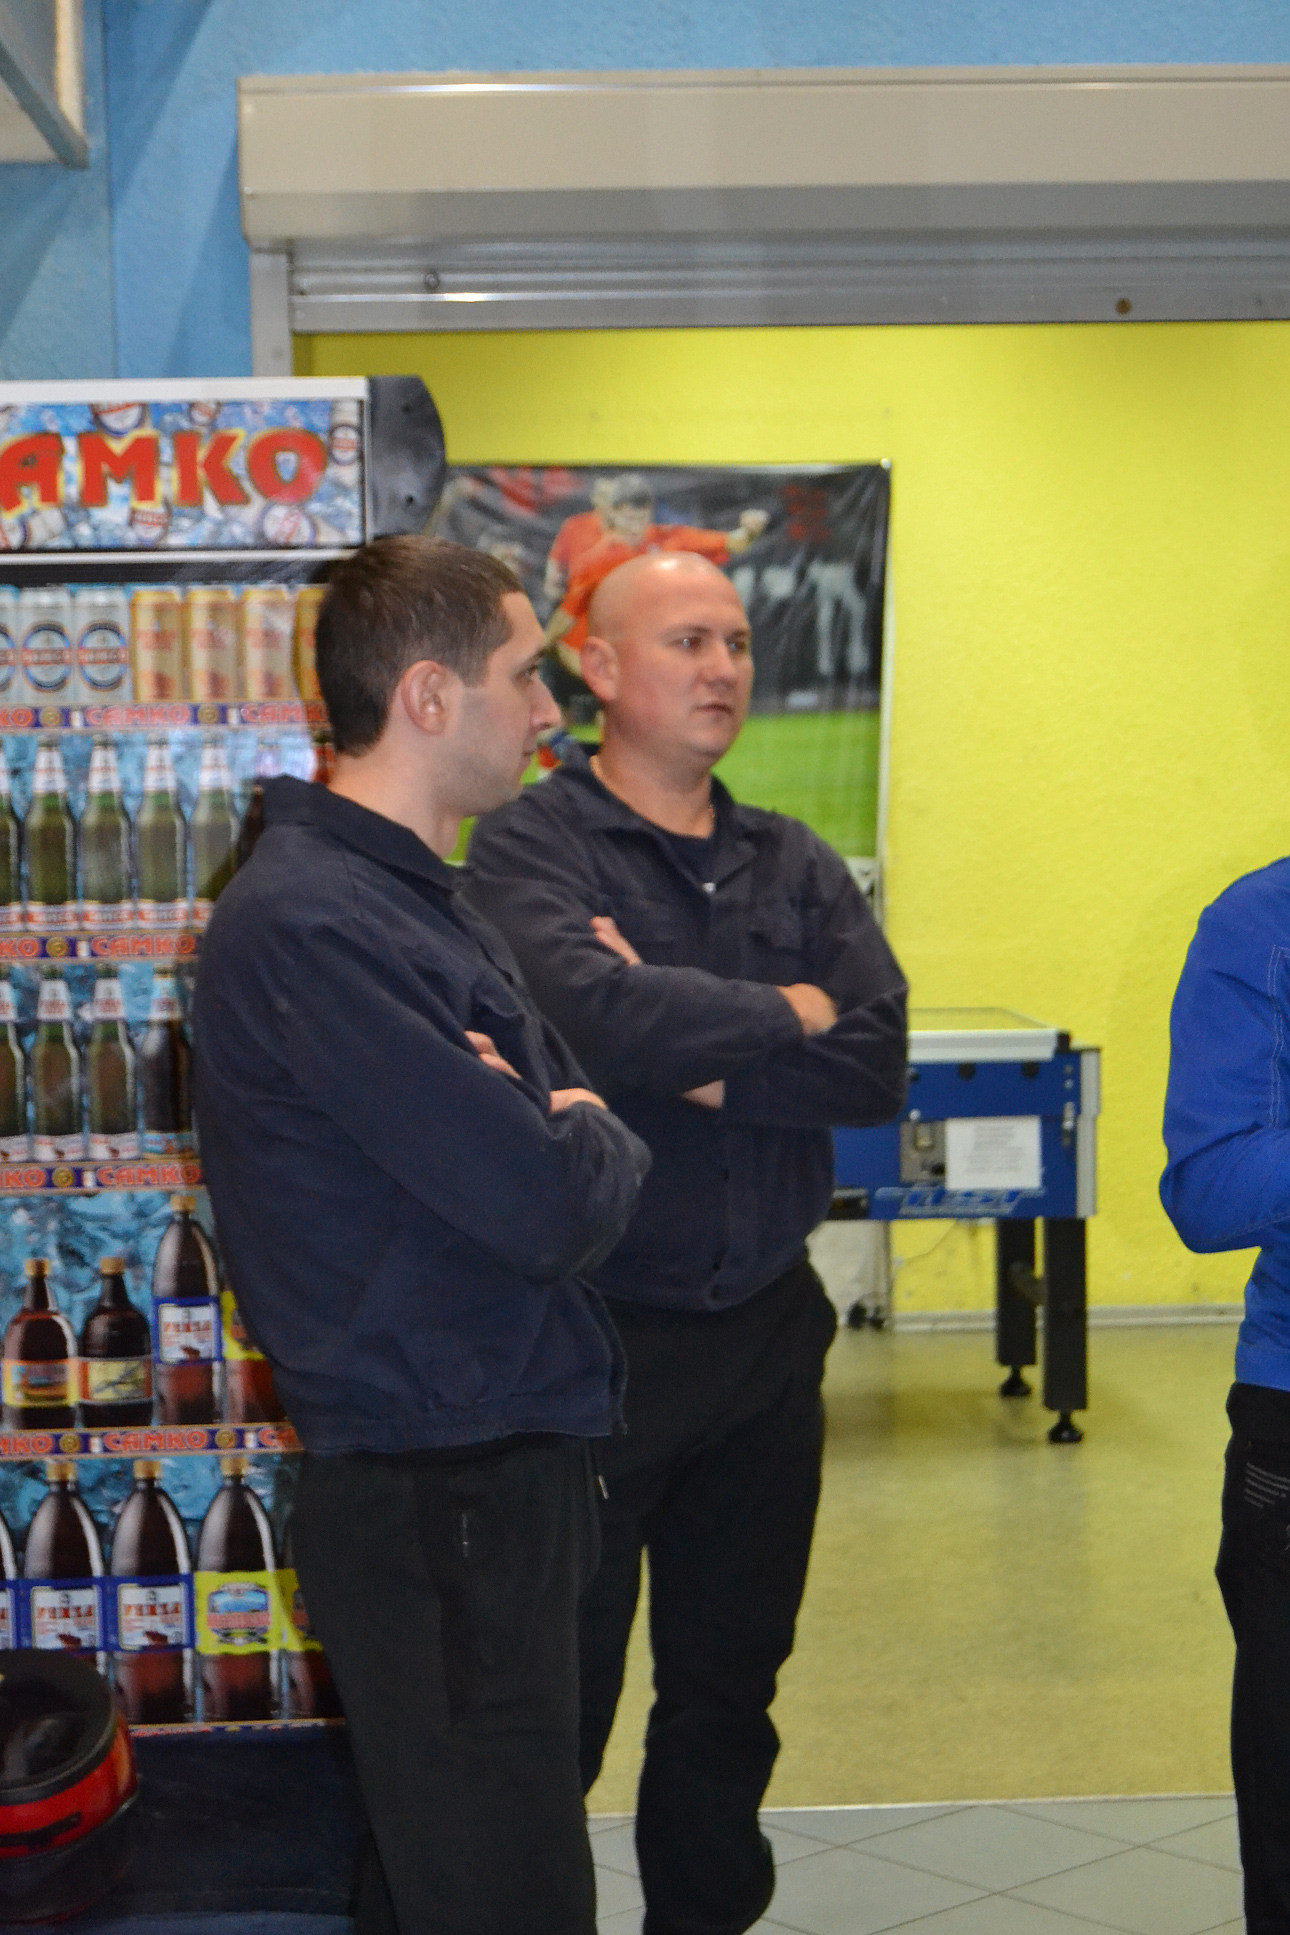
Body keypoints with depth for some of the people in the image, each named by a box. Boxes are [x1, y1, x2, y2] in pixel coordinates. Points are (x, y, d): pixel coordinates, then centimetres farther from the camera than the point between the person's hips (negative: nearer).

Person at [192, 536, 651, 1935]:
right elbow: (549, 1205, -23)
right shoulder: (309, 926, -20)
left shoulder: (421, 902, 15)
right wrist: (597, 1147, -2)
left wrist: (572, 1140, -7)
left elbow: (574, 1123, 15)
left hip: (502, 1481, 10)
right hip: (432, 1496, -10)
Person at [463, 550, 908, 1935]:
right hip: (589, 1338, -5)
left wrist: (693, 1058, -17)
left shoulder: (794, 866, 7)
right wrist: (782, 1014, -13)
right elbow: (601, 1016, -28)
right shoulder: (526, 850, -9)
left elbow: (877, 1065, -6)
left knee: (731, 1686, 18)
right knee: (555, 1700, 7)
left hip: (765, 1333, 5)